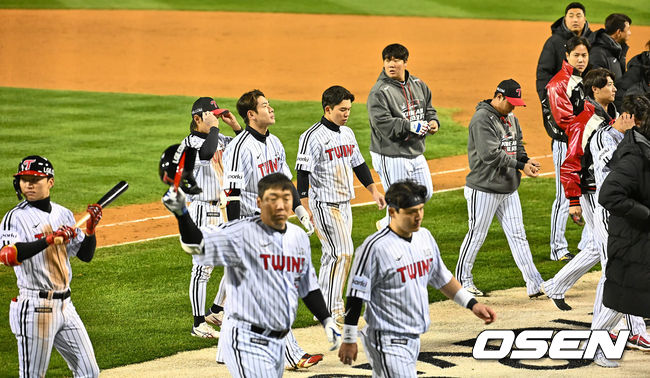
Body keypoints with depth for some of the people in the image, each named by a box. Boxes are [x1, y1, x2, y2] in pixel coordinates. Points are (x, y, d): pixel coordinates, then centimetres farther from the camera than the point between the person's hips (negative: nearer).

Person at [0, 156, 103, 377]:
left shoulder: (63, 214, 11)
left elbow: (86, 255, 15)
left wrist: (90, 228, -4)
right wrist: (50, 239, -29)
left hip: (65, 305, 6)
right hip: (34, 307, -6)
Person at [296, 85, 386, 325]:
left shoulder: (347, 133, 12)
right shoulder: (313, 137, -14)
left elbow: (358, 164, 22)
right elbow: (303, 173, -16)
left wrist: (373, 190, 17)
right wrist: (305, 207, -22)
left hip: (344, 204, 8)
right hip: (324, 204, -8)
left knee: (333, 256, 11)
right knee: (343, 253, -14)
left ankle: (324, 308, 17)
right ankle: (334, 311, -11)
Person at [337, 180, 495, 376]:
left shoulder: (424, 237, 7)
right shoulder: (375, 247, -17)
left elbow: (441, 278, 21)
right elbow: (356, 296, -13)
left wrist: (472, 304, 14)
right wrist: (348, 340, -10)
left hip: (414, 338, 8)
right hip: (389, 343, -8)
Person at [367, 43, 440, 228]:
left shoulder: (418, 85, 8)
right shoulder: (378, 92, -15)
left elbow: (428, 108, 20)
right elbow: (382, 123, -23)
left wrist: (433, 121, -3)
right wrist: (410, 126, -32)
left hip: (416, 154, 8)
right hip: (391, 156, -8)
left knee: (425, 193, 16)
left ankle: (387, 224, 33)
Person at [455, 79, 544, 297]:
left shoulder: (511, 118, 12)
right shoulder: (482, 119, -16)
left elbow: (517, 146, 19)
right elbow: (491, 155, -24)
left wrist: (526, 160, -3)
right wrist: (521, 165, -23)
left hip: (508, 188, 8)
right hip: (484, 189, -8)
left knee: (518, 235, 5)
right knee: (477, 235, 2)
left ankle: (535, 284, 3)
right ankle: (462, 280, 18)